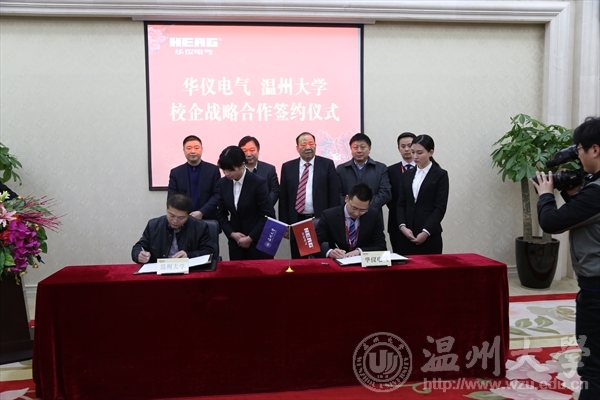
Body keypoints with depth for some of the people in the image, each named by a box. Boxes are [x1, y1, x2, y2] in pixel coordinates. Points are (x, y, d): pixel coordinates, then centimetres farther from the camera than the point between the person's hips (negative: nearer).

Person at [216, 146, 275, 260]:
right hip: (235, 241, 4)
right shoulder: (223, 183, 1)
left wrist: (250, 238, -13)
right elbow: (221, 214, 8)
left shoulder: (258, 183, -14)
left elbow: (268, 215, -13)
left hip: (258, 241, -4)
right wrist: (231, 233, -6)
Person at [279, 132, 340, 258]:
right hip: (296, 223, 2)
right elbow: (283, 198, 7)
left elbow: (334, 195, -1)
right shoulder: (287, 167, 6)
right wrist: (284, 224, 2)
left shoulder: (327, 164, 1)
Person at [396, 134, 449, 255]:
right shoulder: (408, 175, 13)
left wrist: (426, 232, -15)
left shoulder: (440, 175, -1)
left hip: (430, 235, -3)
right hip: (407, 235, 4)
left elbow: (440, 207, -7)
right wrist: (402, 226, -6)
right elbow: (401, 204, 9)